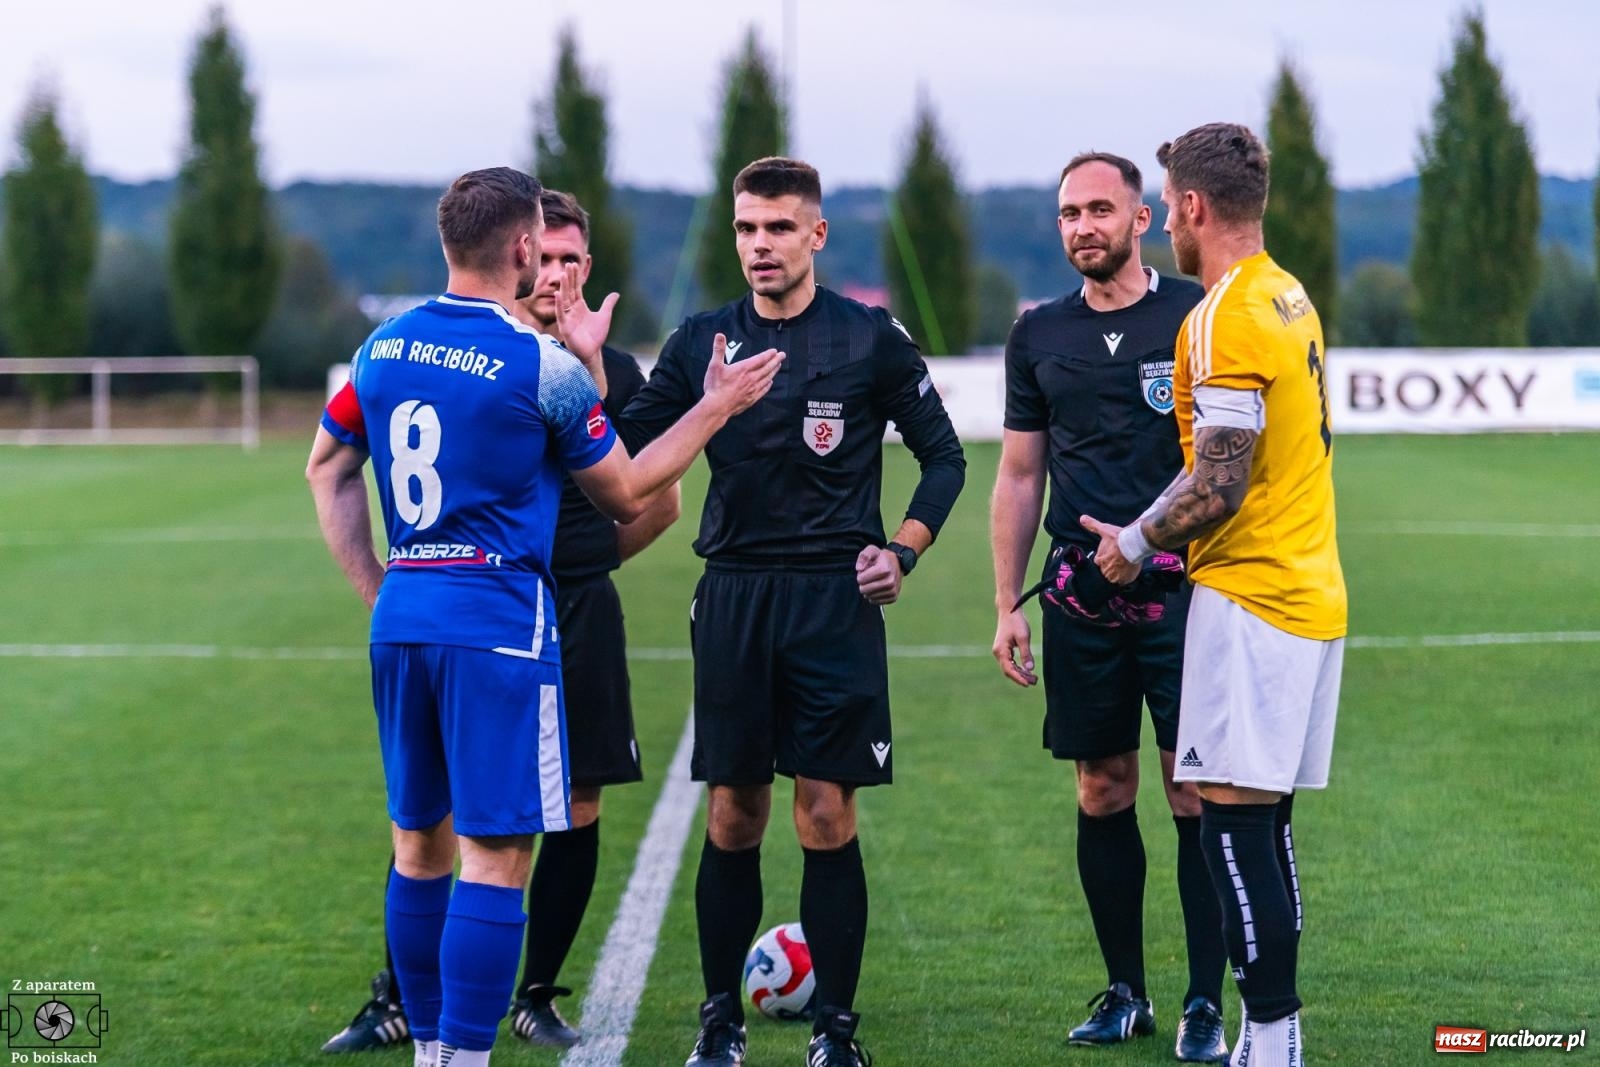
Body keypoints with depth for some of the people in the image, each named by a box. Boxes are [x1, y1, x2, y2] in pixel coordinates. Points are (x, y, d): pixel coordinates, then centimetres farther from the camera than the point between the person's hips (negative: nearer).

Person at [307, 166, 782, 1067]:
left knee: (420, 843, 15)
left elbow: (328, 468, 19)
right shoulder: (543, 364, -10)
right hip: (499, 622, -7)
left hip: (402, 617, 7)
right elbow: (628, 494, 2)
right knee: (497, 854, -5)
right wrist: (717, 409, 12)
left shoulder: (383, 347, 8)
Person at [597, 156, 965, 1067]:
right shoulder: (702, 341, 8)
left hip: (836, 599, -2)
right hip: (733, 597, 2)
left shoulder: (870, 339, 0)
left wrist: (902, 551, -4)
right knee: (733, 819, 5)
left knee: (828, 819, -3)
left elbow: (944, 455, 8)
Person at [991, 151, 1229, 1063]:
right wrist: (1008, 605, 10)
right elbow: (1020, 478, 15)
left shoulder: (1198, 317, 0)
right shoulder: (1040, 336, 11)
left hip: (1184, 585, -4)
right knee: (1103, 792, 7)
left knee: (1196, 790, -6)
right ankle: (1125, 993, 17)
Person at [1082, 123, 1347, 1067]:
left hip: (1251, 598, -9)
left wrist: (1136, 543, -4)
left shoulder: (1223, 322, -15)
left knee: (1234, 820, -8)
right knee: (1263, 822, 12)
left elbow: (1221, 486, -19)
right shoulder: (1290, 299, 15)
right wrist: (1146, 529, 16)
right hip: (1312, 594, 9)